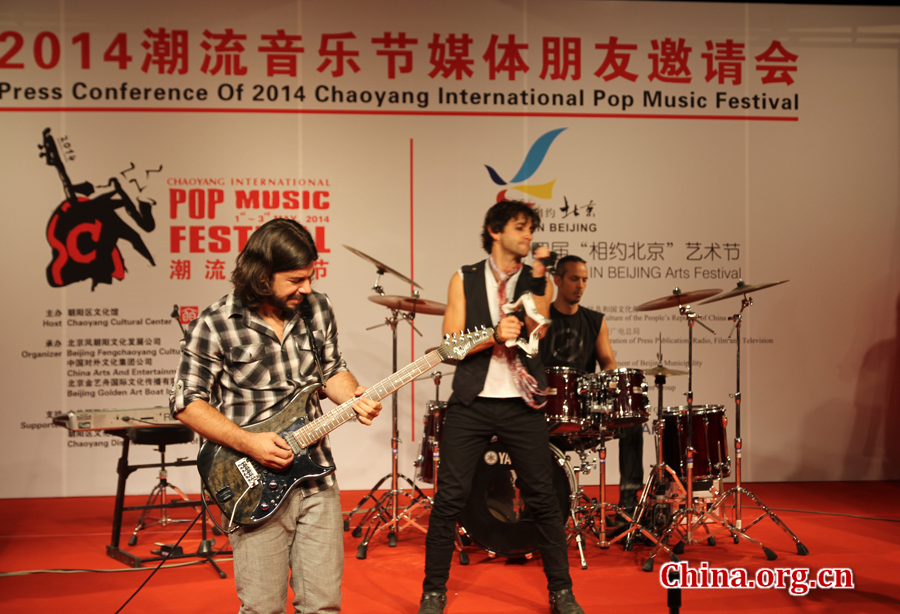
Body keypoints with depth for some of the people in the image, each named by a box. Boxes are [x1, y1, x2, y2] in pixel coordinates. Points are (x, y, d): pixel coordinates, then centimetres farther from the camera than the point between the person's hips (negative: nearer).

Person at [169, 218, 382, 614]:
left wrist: (353, 398, -5)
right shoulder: (215, 326, -11)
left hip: (317, 478, 4)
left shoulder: (317, 309, 5)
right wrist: (247, 442, -17)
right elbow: (187, 402, -7)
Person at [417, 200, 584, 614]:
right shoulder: (465, 279, 6)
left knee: (543, 498, 3)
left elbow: (535, 334, -7)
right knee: (449, 497, -2)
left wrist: (537, 280, -14)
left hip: (522, 404, 1)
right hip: (471, 403, -1)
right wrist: (494, 335, -17)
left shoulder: (537, 282, 9)